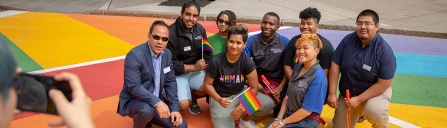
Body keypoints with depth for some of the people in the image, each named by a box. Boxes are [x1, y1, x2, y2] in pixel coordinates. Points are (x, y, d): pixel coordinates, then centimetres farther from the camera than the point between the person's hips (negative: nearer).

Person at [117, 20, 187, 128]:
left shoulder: (167, 53, 0)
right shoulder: (134, 55, -22)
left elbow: (170, 81, 4)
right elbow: (134, 87, -29)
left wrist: (174, 108, -4)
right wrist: (157, 102, -37)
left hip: (157, 101, 6)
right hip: (133, 101, -6)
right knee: (147, 110, -38)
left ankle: (148, 118, 19)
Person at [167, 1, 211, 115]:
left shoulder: (200, 29, 0)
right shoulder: (171, 33, -22)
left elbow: (206, 52, 9)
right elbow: (170, 64, -19)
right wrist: (194, 67, -19)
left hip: (196, 71, 6)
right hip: (177, 74, -6)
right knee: (183, 105, -23)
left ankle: (192, 97, 14)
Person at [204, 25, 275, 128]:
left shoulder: (247, 62, -14)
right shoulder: (216, 61, -18)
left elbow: (254, 87, -11)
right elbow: (207, 84, -7)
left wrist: (243, 106, -26)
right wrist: (219, 99, -24)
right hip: (221, 97, -2)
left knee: (268, 104, -21)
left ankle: (245, 119, 5)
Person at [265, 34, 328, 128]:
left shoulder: (318, 77, -20)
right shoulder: (298, 68, 5)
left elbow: (306, 110, -21)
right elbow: (288, 97, 7)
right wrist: (278, 119, -2)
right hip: (289, 115, 7)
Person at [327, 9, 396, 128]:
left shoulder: (385, 51, -22)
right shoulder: (348, 40, -12)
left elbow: (383, 84, -20)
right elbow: (335, 66, -9)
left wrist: (358, 100, -24)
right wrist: (332, 94, -13)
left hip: (375, 92, -4)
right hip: (347, 92, 4)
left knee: (374, 111, -37)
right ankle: (360, 112, 36)